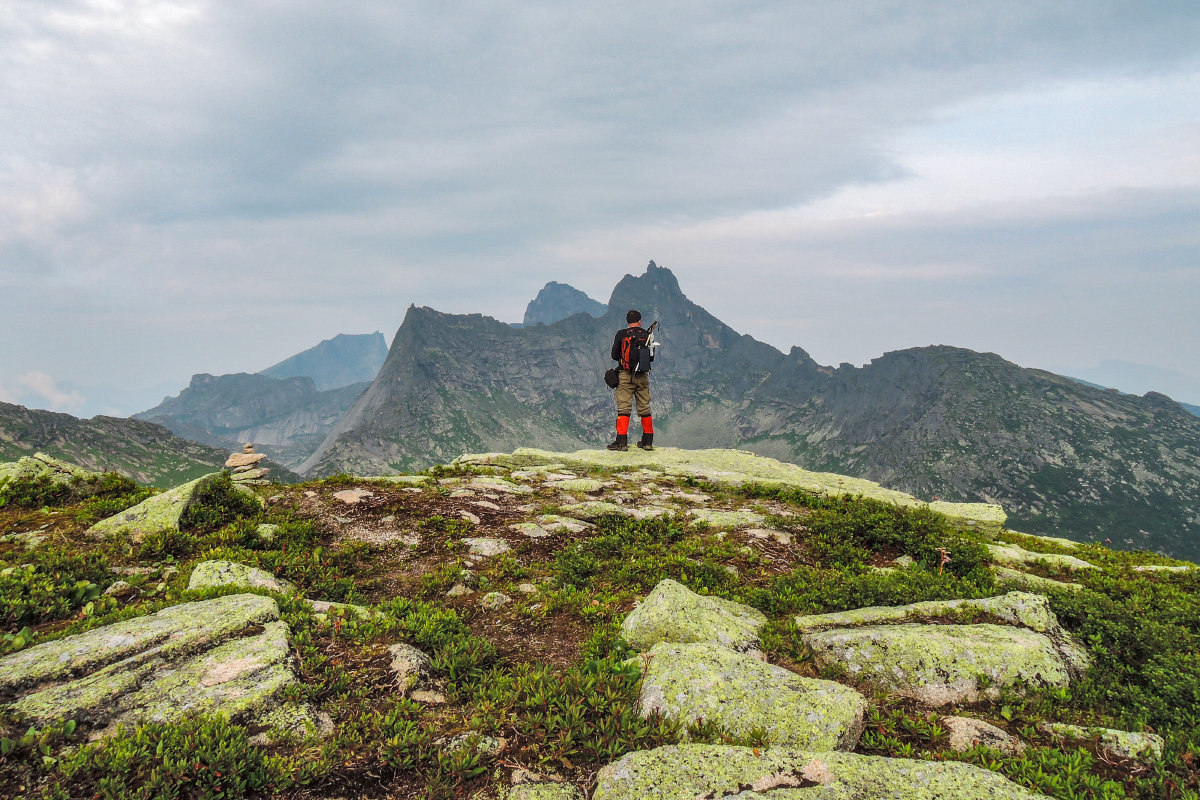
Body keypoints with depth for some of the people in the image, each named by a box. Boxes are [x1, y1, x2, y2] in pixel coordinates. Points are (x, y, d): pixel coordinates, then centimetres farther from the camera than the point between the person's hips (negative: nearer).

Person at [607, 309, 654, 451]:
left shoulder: (621, 334, -4)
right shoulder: (647, 335, 2)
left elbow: (614, 355, 0)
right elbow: (651, 358, 9)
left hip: (626, 376, -2)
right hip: (643, 376, 2)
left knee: (624, 408, -2)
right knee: (645, 409, 10)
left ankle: (622, 441, -9)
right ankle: (648, 441, 14)